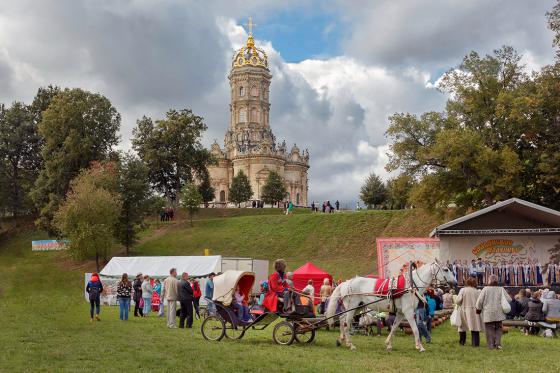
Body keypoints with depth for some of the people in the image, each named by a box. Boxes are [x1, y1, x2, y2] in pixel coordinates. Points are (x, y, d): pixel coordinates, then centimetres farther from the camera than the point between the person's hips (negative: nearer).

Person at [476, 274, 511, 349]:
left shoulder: (485, 289, -9)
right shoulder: (501, 289, -4)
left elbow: (479, 301, -6)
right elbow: (508, 299, -3)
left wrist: (478, 309, 10)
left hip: (488, 313, -2)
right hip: (498, 313, 2)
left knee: (489, 329, 6)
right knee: (498, 328, 14)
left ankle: (491, 345, 5)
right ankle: (498, 343, 3)